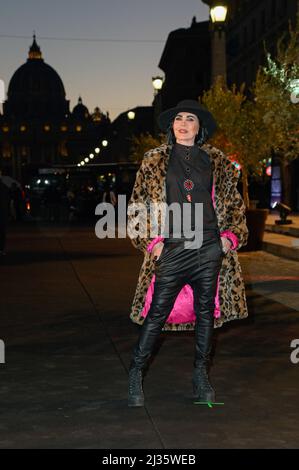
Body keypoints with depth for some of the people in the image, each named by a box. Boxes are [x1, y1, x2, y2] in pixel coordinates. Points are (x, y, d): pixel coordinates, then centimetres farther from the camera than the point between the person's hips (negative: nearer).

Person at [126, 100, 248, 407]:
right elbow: (138, 205, 6)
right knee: (157, 313, -2)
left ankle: (200, 376, 21)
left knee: (206, 312, 7)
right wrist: (151, 241, -2)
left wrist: (231, 235, 4)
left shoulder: (216, 161, 11)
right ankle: (135, 377, 9)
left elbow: (233, 203, 17)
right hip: (171, 248, -2)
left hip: (210, 248, 2)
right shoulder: (155, 161, 6)